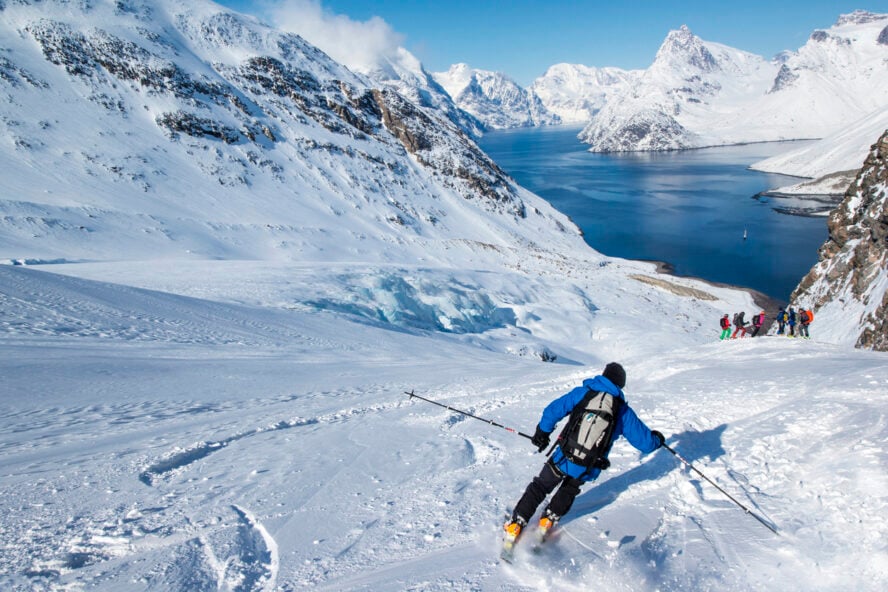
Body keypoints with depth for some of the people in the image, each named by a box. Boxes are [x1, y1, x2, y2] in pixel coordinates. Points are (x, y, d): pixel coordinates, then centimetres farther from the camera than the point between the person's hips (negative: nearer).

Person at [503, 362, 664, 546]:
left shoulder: (583, 393, -3)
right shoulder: (623, 411, -1)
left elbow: (553, 410, -7)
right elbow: (644, 442, 3)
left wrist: (542, 433, 8)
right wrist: (657, 439, 27)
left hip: (563, 458, -1)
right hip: (588, 470, 1)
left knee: (539, 488, 20)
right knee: (569, 490, 33)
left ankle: (515, 525, 17)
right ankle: (548, 520, 34)